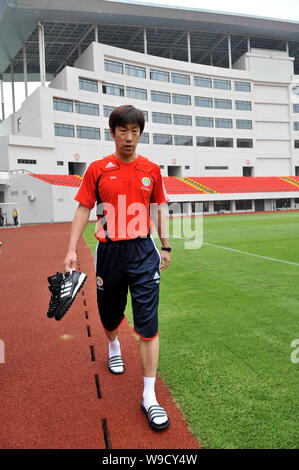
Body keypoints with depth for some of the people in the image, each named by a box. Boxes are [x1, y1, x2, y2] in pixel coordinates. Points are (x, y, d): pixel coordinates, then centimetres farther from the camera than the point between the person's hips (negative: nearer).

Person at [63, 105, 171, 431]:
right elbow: (83, 210, 0)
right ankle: (113, 347, 54)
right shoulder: (98, 169, -1)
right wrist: (72, 250, -8)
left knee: (148, 324, -5)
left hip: (143, 253, 0)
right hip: (109, 253, 0)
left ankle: (149, 397, 6)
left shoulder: (152, 170, 3)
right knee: (110, 314, 18)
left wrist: (165, 247, 12)